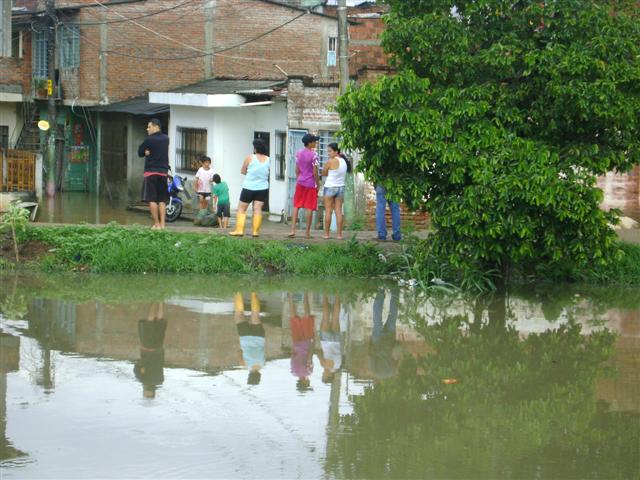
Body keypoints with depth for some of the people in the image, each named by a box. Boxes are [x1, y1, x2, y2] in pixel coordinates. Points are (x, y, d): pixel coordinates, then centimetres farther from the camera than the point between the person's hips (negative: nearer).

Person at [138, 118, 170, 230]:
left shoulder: (149, 140, -9)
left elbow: (140, 152, -1)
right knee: (162, 200, 10)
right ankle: (162, 224, 4)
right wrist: (149, 152, 2)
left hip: (151, 171, -6)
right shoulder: (166, 139, 10)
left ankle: (156, 224, -10)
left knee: (152, 199, -5)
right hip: (163, 172, 6)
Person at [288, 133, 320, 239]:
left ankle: (293, 230, 1)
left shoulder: (299, 153, 5)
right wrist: (318, 184, -3)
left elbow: (297, 170, 10)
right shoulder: (313, 155, -13)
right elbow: (315, 172, -12)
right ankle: (308, 232, 5)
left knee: (296, 206, 9)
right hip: (311, 184, -5)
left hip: (300, 183, 5)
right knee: (309, 208, 2)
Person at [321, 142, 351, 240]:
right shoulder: (344, 161, 4)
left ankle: (326, 234, 3)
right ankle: (339, 234, 2)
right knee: (338, 211, 5)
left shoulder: (330, 161, -14)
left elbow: (323, 174, -4)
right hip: (341, 187, 5)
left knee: (328, 211, 1)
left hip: (330, 187, -5)